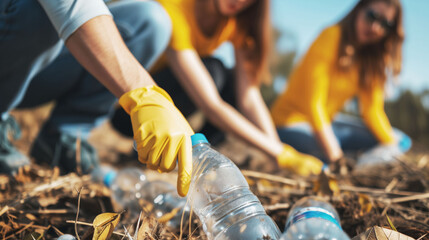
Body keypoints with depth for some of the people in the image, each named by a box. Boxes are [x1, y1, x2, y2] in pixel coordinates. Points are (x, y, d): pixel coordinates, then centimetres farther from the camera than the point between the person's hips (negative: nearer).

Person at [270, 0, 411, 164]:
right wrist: (335, 157, -28)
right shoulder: (331, 37, -17)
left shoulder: (372, 58, 6)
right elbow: (314, 101, -24)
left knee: (402, 142, 1)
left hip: (327, 122, 8)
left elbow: (372, 109, 3)